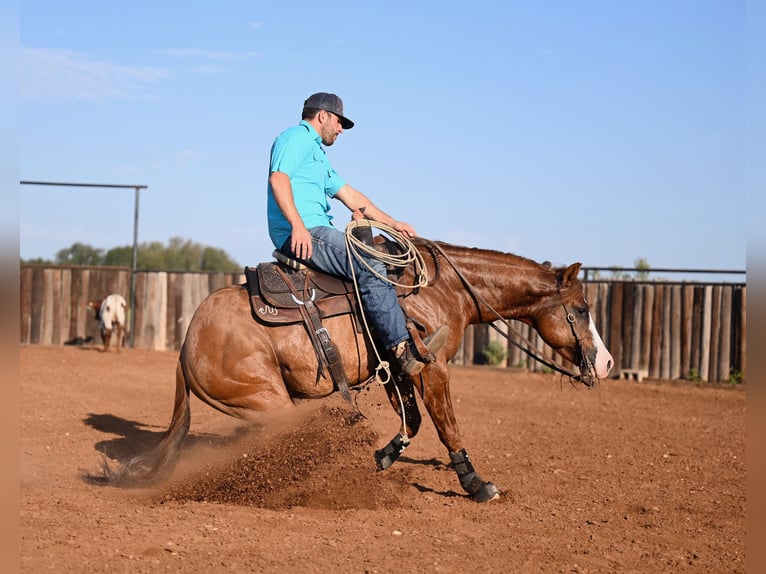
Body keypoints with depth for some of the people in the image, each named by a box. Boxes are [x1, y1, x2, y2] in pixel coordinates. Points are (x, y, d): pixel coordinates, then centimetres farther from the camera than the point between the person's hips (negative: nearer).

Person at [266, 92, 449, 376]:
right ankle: (404, 349, -30)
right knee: (370, 266, -23)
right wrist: (298, 226, -29)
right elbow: (278, 178, -18)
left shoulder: (316, 152, 31)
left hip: (315, 232, 11)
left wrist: (392, 222, 26)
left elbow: (350, 195, 31)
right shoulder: (297, 137, -1)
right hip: (302, 234, -11)